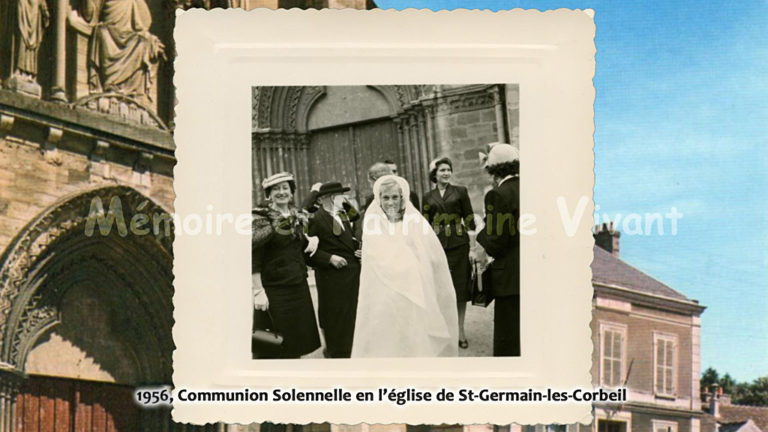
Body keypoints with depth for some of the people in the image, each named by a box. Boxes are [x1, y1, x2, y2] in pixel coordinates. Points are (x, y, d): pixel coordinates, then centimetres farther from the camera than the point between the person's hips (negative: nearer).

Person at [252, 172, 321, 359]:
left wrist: (313, 239, 5)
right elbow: (253, 259, -14)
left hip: (299, 286, 6)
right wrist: (258, 291, -20)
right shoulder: (261, 219, -9)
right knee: (274, 349, -3)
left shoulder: (296, 217, 10)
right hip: (274, 290, -6)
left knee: (296, 344, 10)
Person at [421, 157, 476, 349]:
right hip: (437, 245, 2)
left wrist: (472, 243, -3)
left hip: (458, 245, -1)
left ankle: (460, 330, 6)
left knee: (459, 287, 0)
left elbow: (469, 220, 4)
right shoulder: (428, 197, 11)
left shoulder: (460, 192, 6)